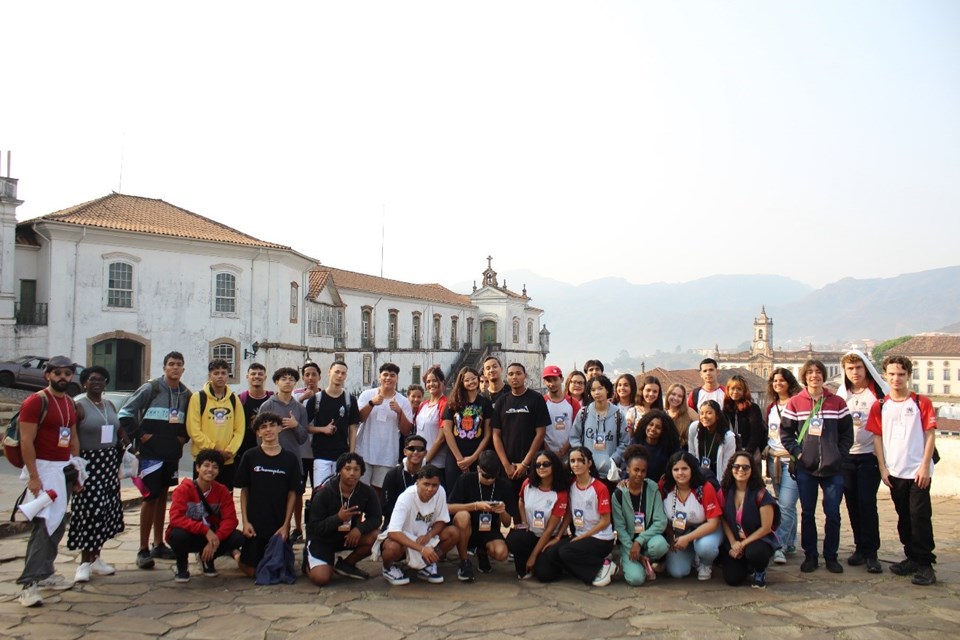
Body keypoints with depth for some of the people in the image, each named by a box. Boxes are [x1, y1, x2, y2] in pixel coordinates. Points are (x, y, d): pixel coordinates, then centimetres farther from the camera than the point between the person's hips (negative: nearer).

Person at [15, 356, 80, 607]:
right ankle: (29, 584, -10)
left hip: (64, 468, 8)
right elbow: (26, 441, -16)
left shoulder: (70, 403, 12)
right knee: (43, 524, -13)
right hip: (43, 467, -8)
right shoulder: (36, 402, -12)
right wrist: (33, 477, -20)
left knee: (58, 524, 12)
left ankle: (45, 573, 23)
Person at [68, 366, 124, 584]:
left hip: (110, 462, 6)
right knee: (91, 510, -9)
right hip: (89, 462, -6)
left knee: (107, 509, 7)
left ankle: (95, 558, 19)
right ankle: (85, 562, 1)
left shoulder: (110, 406, 14)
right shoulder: (79, 406, -5)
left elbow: (119, 433, 20)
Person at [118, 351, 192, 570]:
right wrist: (140, 435, -10)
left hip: (172, 454, 5)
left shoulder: (187, 395, 8)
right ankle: (143, 550, 3)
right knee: (150, 498, -4)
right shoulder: (150, 388, -8)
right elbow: (125, 413, -8)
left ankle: (158, 544, 22)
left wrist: (183, 437, 7)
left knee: (162, 497, 13)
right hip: (151, 453, -5)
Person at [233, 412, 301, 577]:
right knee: (251, 571, 4)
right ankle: (237, 554, 33)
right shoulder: (250, 457, -3)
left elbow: (292, 494, 0)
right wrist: (245, 521, -4)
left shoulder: (290, 459, -2)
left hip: (280, 525, 1)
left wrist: (286, 524, -6)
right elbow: (244, 491, 2)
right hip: (255, 524, -1)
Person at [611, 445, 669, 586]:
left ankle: (647, 561, 0)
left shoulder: (653, 489, -7)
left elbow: (661, 521, -13)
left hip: (648, 537, 1)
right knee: (636, 578, -25)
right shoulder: (618, 493, -9)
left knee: (660, 544, -35)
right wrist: (632, 550, -17)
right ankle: (628, 561, 11)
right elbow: (619, 527, -7)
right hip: (629, 542, -1)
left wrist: (639, 541, -21)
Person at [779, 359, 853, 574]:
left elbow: (847, 433, 6)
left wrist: (839, 454, -4)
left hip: (833, 468, 0)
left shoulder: (837, 403, 4)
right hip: (805, 468, 0)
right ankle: (810, 556, 16)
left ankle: (831, 556, 17)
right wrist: (797, 452, -5)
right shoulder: (795, 403, 3)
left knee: (833, 513, 3)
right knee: (807, 514, 6)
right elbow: (785, 432, 5)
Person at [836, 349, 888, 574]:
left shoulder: (880, 391, -3)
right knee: (853, 504, 7)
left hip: (870, 455, -4)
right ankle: (860, 548, 18)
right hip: (846, 456, 4)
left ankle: (870, 552, 0)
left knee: (867, 503, -8)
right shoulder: (841, 393, 10)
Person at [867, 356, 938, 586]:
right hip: (895, 472, 3)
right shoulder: (880, 406, 5)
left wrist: (925, 467, -10)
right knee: (904, 518, 12)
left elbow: (930, 435, -4)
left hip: (918, 471, -3)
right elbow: (877, 438, 6)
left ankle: (925, 564, 4)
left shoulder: (922, 403, -2)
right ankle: (912, 558, 24)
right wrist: (883, 468, 0)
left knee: (920, 516, -4)